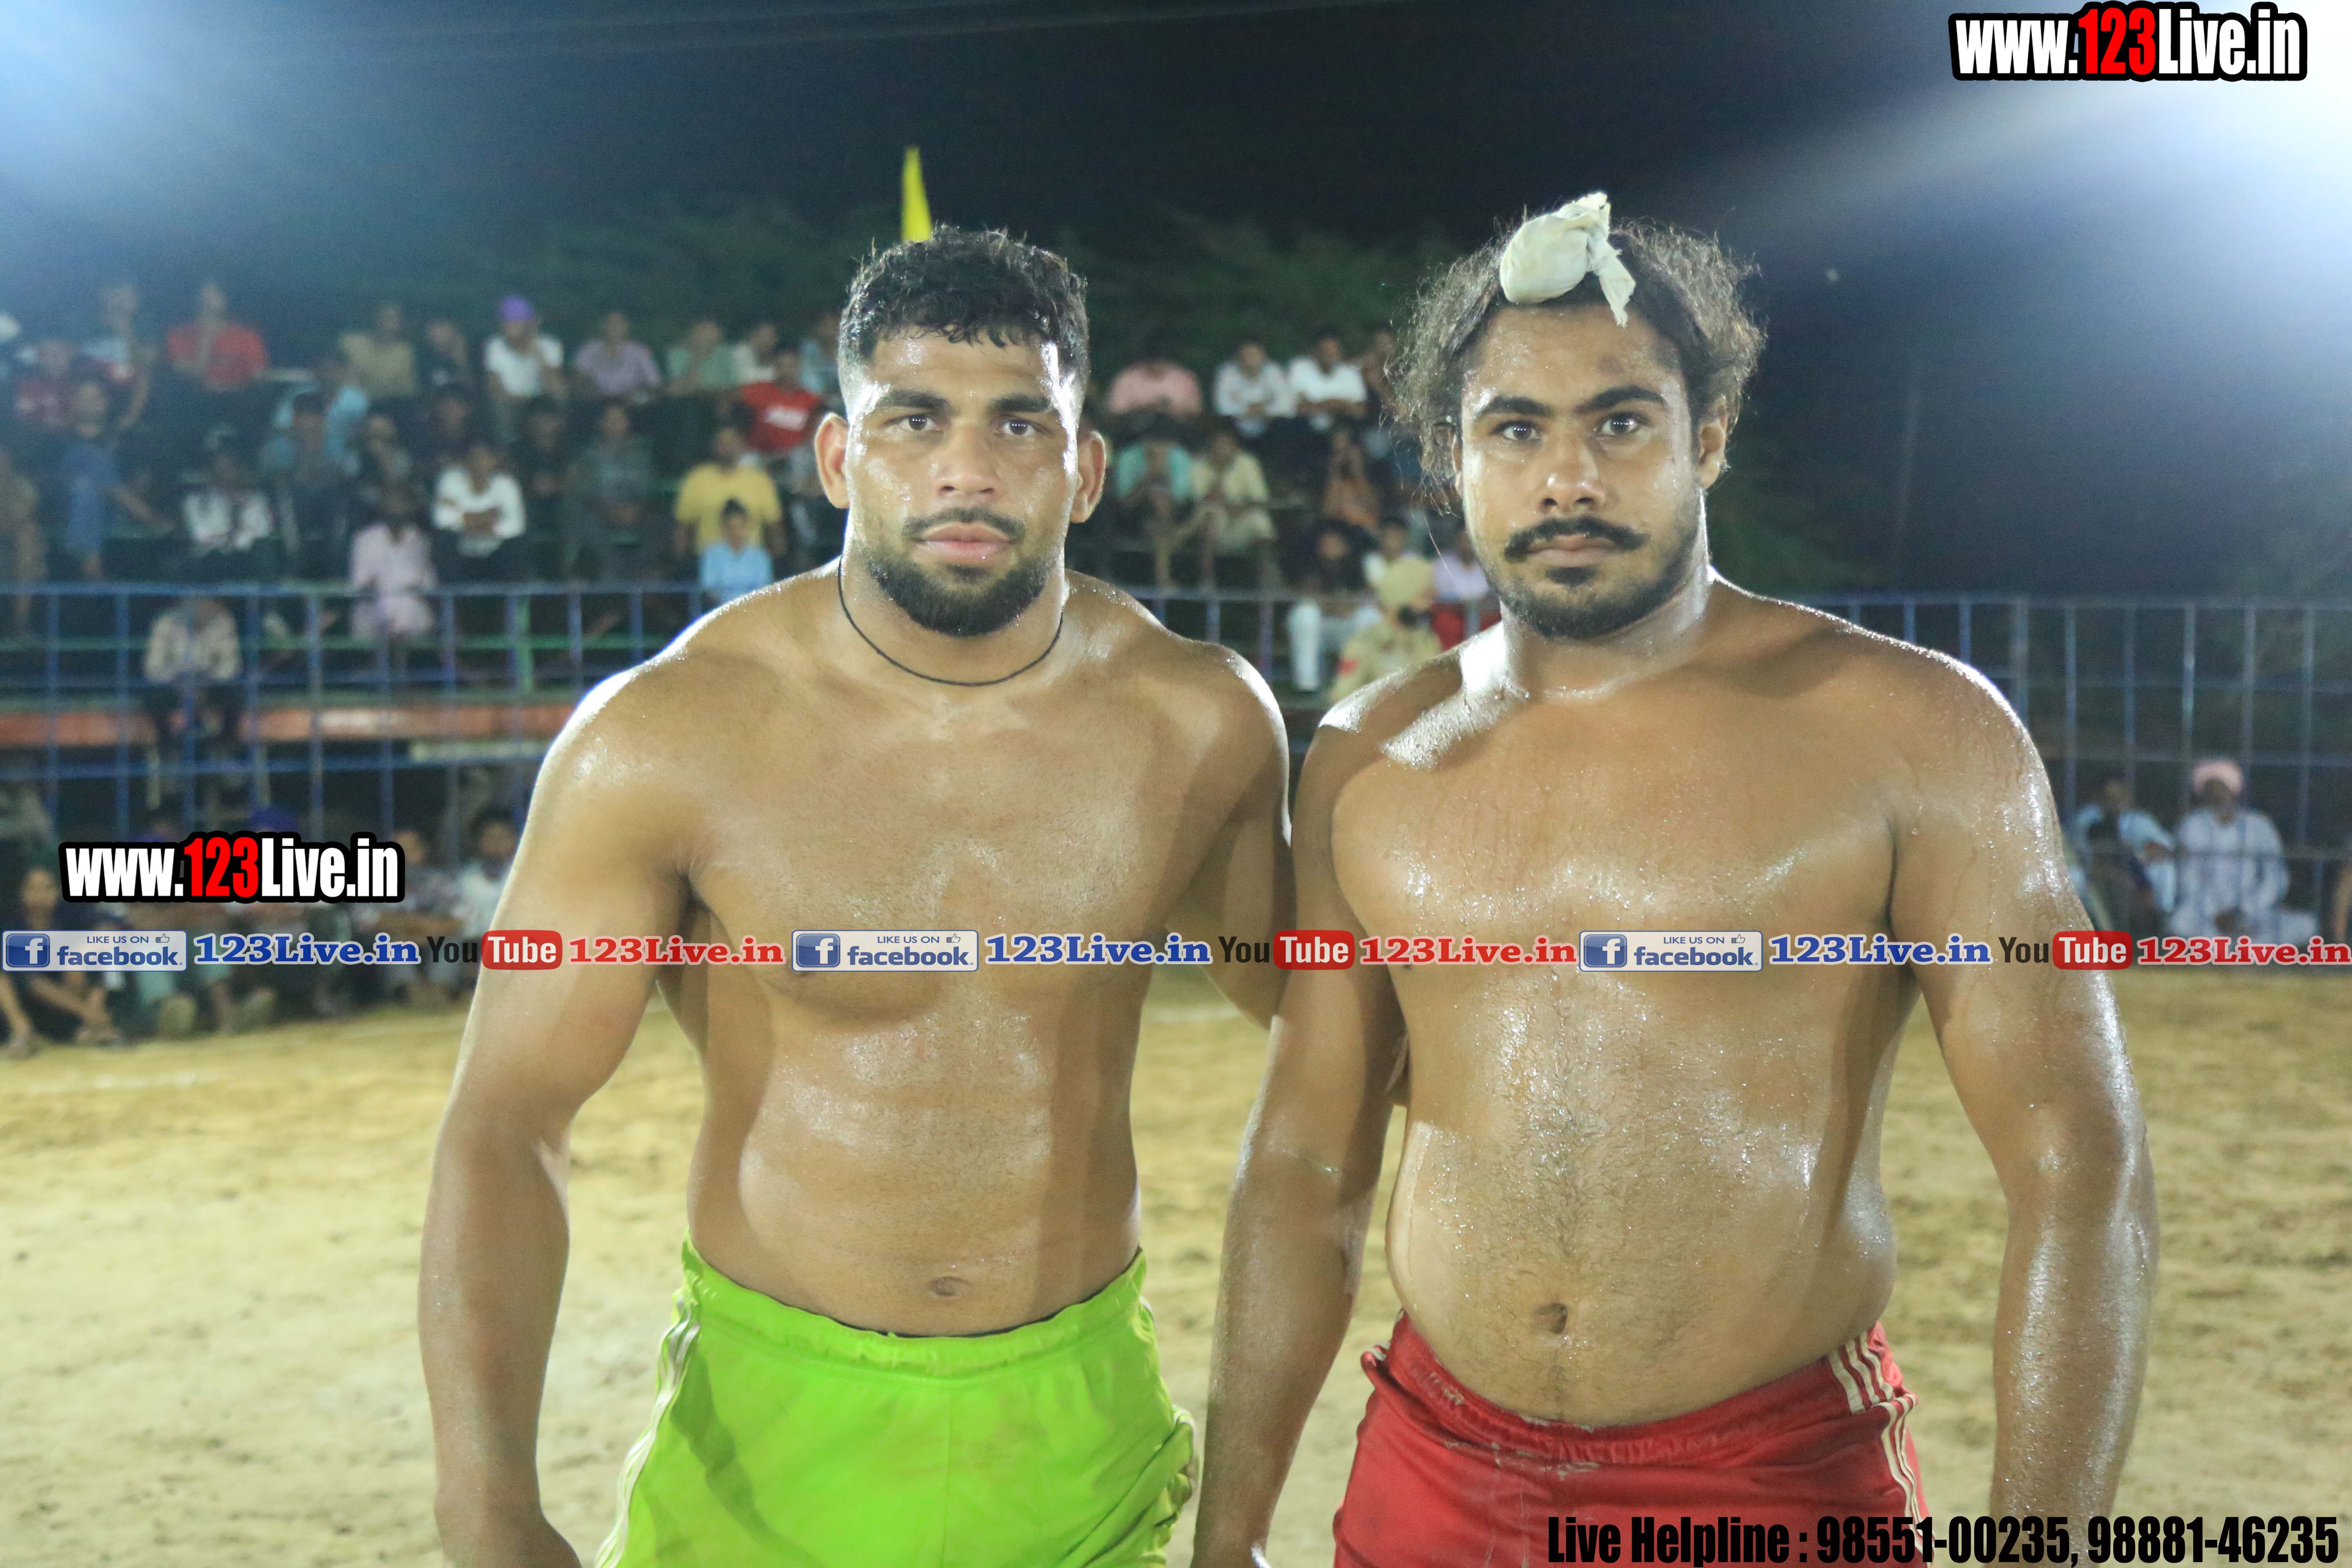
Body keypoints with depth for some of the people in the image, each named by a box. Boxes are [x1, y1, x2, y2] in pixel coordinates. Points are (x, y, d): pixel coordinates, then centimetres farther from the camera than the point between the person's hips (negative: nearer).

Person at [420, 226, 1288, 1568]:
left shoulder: (1202, 722, -8)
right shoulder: (664, 739, -15)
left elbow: (1294, 985, 11)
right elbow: (509, 1119, -13)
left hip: (1079, 1421, 2)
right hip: (771, 1411, -1)